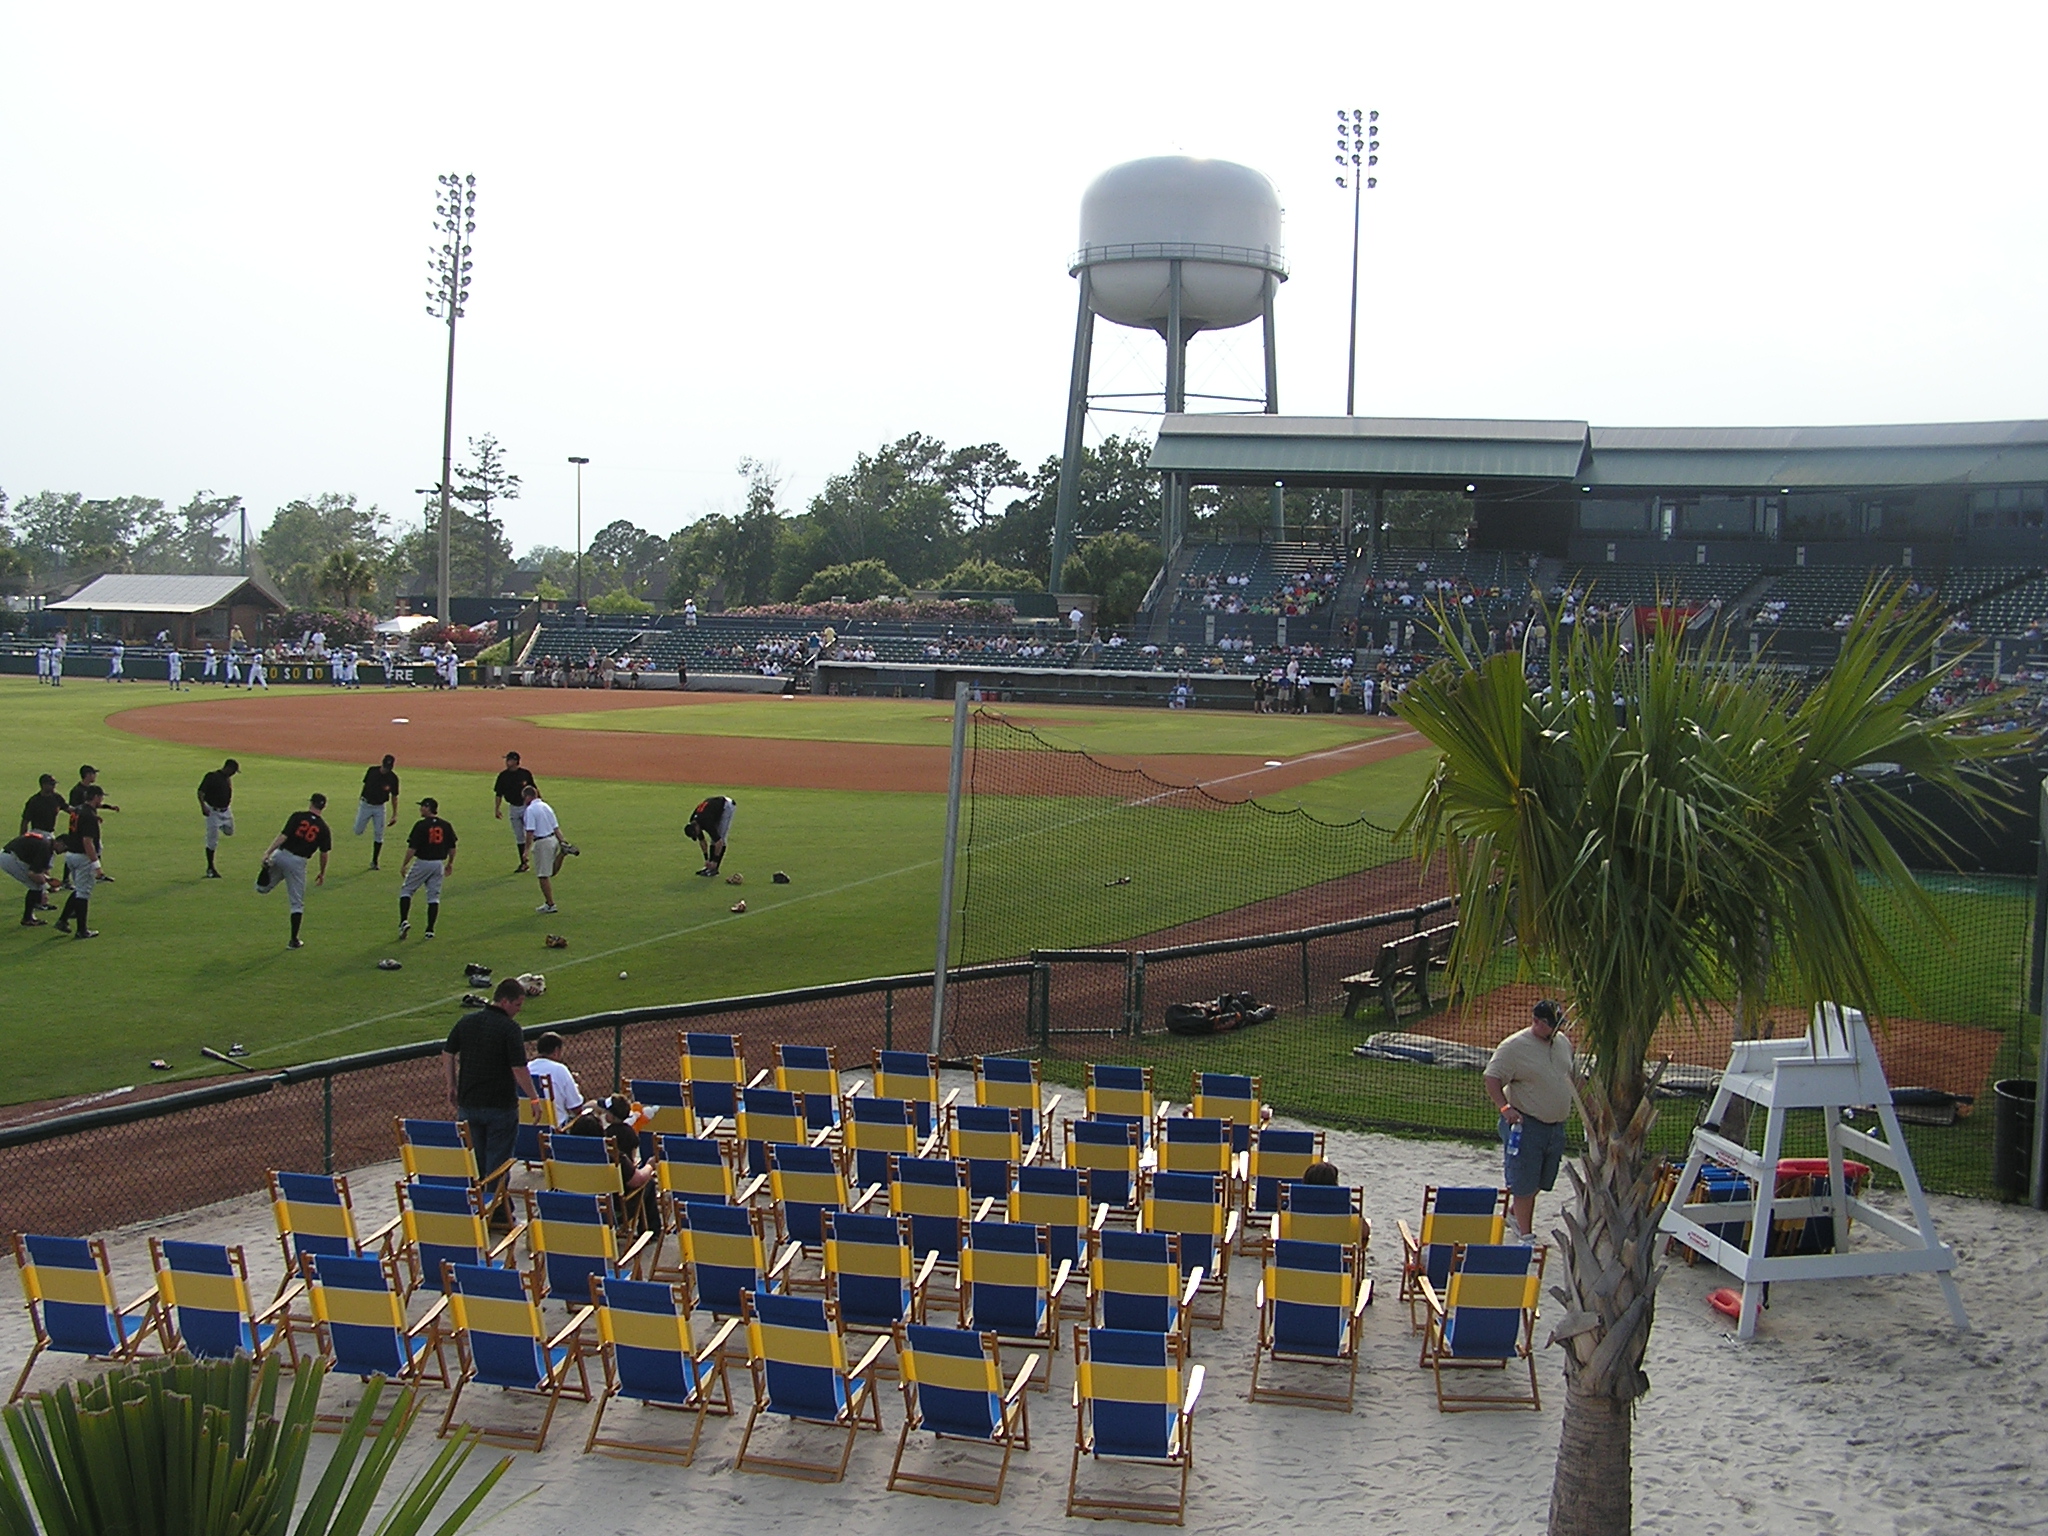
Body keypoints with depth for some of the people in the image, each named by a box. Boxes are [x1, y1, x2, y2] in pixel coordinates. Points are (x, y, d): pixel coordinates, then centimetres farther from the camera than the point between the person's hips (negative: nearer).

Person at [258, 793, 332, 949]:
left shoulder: (297, 816, -1)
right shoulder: (323, 828, 3)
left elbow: (283, 836, -12)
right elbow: (323, 854, 6)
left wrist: (268, 852, -17)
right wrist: (322, 873, 19)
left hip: (281, 855, 0)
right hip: (298, 863, 0)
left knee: (263, 888, 15)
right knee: (297, 903, 12)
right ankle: (294, 941, 12)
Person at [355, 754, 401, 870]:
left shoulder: (393, 778, -12)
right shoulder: (372, 770, -10)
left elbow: (394, 797, -3)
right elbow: (365, 785, 5)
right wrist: (360, 800, 10)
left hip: (379, 808, -1)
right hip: (366, 805, 1)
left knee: (378, 835, -1)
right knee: (358, 831, 1)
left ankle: (374, 861, 10)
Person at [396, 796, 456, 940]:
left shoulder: (421, 825, -13)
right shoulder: (445, 826, 3)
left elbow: (412, 848, -15)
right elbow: (452, 848, 8)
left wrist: (404, 865, -7)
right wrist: (450, 863, 21)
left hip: (422, 863, -4)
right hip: (439, 864, 4)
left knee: (406, 890, 10)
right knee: (434, 896, 9)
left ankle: (404, 921, -6)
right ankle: (430, 929, 6)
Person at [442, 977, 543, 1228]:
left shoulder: (466, 1022, 4)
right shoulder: (509, 1028, -15)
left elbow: (447, 1055, 11)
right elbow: (519, 1069, -18)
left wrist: (452, 1087, 21)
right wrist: (534, 1099, -7)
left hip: (468, 1104, 5)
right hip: (500, 1105, -5)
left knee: (473, 1161, 16)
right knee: (498, 1163, 4)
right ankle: (498, 1215, 9)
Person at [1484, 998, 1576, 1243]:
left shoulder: (1563, 1043, 9)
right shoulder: (1513, 1047, -14)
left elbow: (1571, 1076, 25)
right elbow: (1492, 1079, -17)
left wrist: (1571, 1106, 22)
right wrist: (1504, 1107, -29)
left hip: (1556, 1125, 7)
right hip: (1525, 1124, -7)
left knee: (1539, 1181, 15)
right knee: (1524, 1183, -3)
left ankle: (1515, 1213, 38)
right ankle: (1525, 1234, 6)